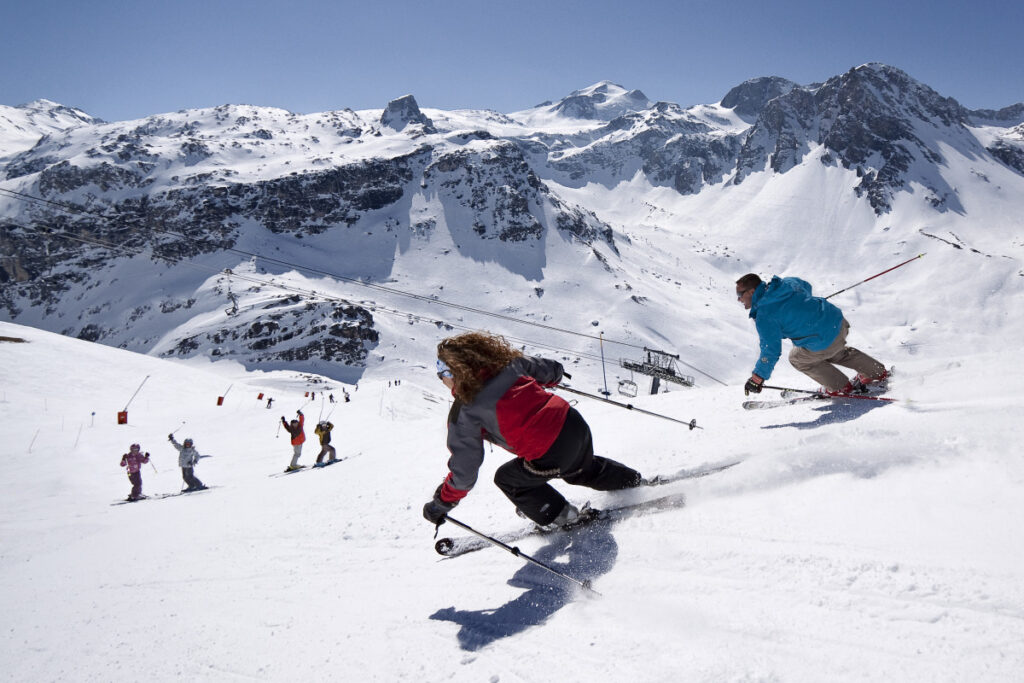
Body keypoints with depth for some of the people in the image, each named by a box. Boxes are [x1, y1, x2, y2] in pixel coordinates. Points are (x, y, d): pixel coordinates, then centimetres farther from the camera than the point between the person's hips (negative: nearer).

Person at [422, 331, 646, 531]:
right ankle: (632, 481, 57)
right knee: (582, 470, 38)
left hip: (551, 455, -7)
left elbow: (464, 469, -7)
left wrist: (439, 506, 7)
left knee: (507, 479, 22)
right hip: (575, 424, 7)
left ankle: (558, 516, 30)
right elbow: (549, 369, 17)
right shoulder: (507, 364, 1)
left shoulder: (464, 413, -12)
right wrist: (555, 373, 42)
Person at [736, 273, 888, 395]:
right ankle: (878, 372, 47)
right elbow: (806, 287, 27)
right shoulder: (785, 282, 5)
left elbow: (771, 351, -18)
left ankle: (841, 388, 28)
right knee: (835, 352, 37)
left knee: (797, 358, 19)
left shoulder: (764, 315, -18)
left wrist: (757, 378, -8)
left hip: (825, 341, -8)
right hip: (839, 320, 8)